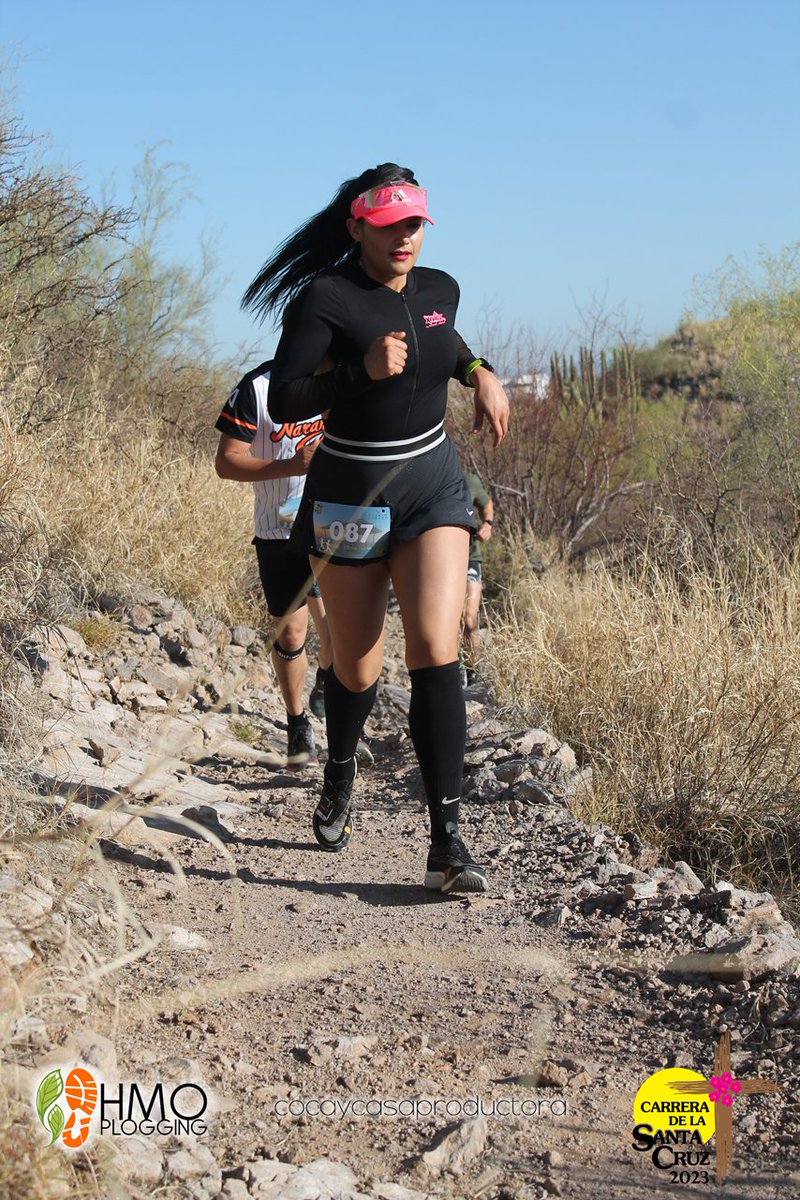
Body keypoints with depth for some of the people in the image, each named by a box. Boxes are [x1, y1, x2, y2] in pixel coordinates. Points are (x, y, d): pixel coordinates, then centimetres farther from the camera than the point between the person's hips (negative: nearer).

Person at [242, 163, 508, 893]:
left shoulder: (439, 290, 3)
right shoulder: (325, 299, -13)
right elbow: (284, 403, -18)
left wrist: (481, 373, 8)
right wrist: (363, 371, -31)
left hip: (433, 485, 3)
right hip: (350, 496, -3)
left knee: (436, 650, -15)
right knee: (358, 666, 10)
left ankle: (446, 841, -15)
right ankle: (340, 779, 44)